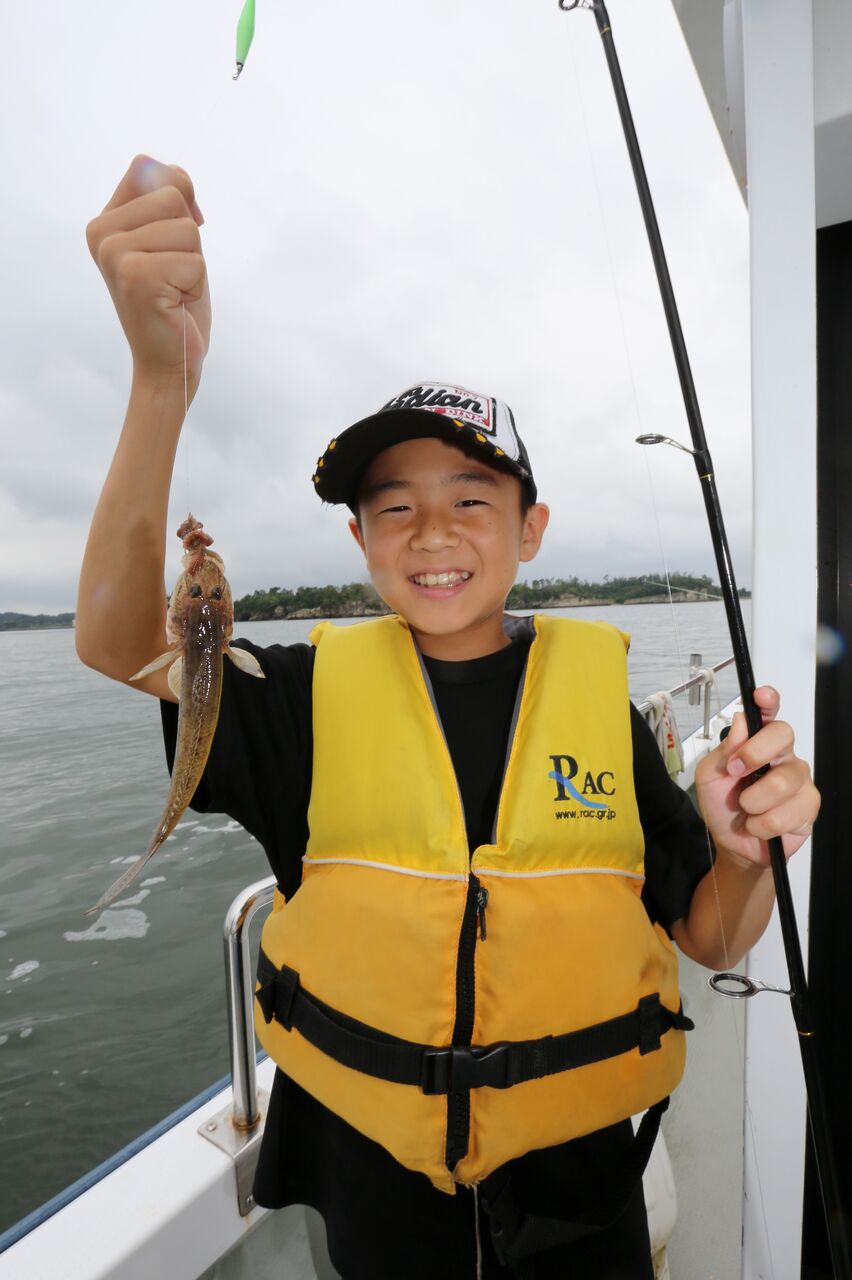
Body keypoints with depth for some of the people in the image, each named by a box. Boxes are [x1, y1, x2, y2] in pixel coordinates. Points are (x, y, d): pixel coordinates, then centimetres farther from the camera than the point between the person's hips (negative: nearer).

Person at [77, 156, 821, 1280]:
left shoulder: (599, 689, -11)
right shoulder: (316, 690, -13)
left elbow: (710, 941, -6)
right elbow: (119, 641, -28)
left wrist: (747, 848, -28)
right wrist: (164, 376, -41)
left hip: (573, 1168, 1)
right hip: (371, 1158, 0)